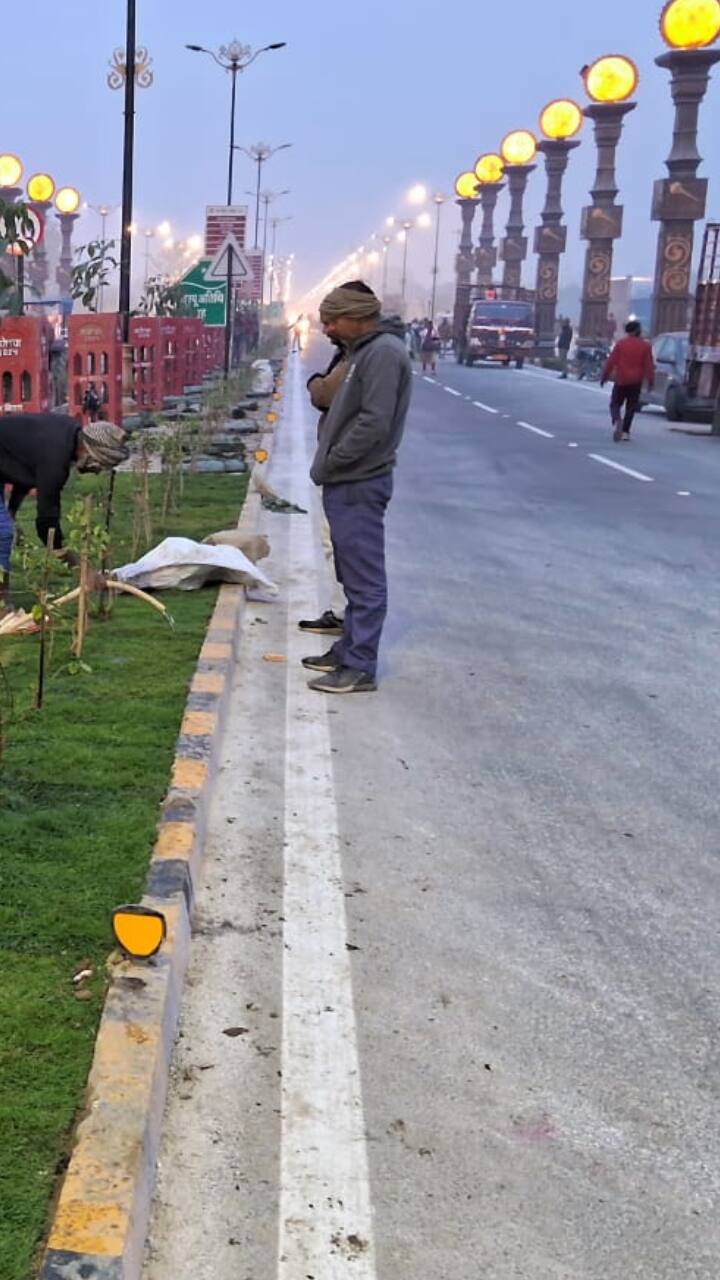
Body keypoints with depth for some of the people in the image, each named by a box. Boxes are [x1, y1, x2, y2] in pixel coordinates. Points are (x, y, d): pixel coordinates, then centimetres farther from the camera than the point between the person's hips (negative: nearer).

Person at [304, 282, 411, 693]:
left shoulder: (383, 352, -15)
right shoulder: (364, 351, 16)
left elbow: (374, 423, -22)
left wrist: (330, 463, -14)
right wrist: (328, 464, 9)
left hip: (359, 485, -10)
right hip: (348, 483, 10)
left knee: (365, 579, -5)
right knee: (355, 577, 18)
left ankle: (360, 668, 0)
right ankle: (349, 651, 28)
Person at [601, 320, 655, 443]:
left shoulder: (620, 344, -2)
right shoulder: (645, 346, -2)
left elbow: (611, 361, -3)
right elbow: (649, 365, -2)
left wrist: (604, 376, 5)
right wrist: (650, 381, 4)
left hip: (621, 380, -1)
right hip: (636, 381, 1)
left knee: (615, 404, 7)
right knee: (631, 407, 9)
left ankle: (616, 421, -22)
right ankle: (625, 432, 5)